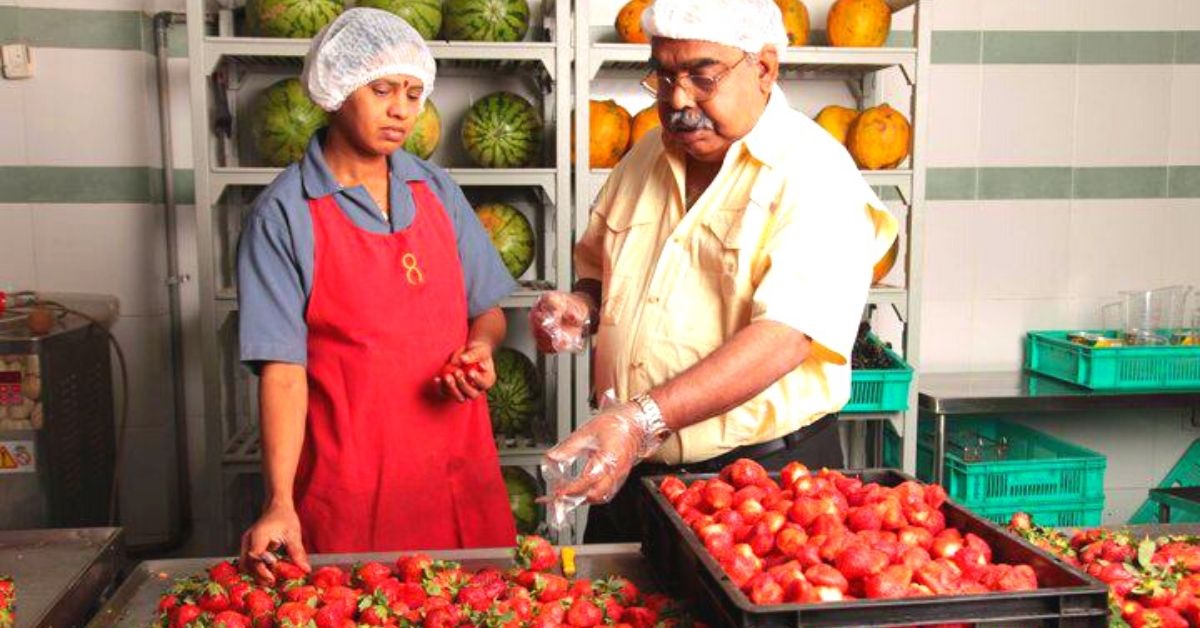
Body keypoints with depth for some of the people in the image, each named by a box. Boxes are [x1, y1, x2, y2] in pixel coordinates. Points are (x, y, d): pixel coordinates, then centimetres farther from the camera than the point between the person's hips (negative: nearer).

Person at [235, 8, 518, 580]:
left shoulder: (436, 190, 6)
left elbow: (487, 311, 13)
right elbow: (282, 368, -12)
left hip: (459, 470, 4)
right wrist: (280, 503, -21)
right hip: (351, 488, -4)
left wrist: (480, 348, -9)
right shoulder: (283, 216, -7)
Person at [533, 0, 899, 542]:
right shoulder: (643, 160, 7)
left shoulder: (814, 174, -14)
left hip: (766, 478, -5)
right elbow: (598, 271, 21)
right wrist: (581, 308, -3)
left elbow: (785, 337, -26)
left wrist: (642, 420, -35)